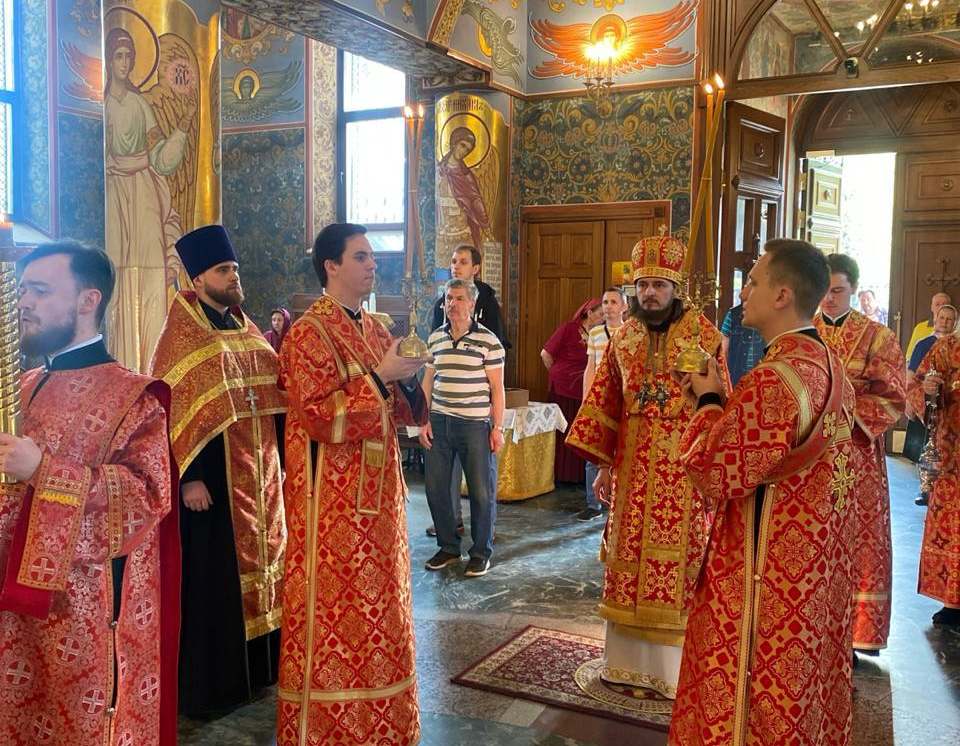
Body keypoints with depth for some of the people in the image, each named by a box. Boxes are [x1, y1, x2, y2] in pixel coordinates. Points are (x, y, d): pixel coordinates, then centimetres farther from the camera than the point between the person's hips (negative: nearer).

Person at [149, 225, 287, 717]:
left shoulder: (246, 329, 12)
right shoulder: (180, 335, -9)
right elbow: (169, 410, -14)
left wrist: (279, 460, 12)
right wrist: (188, 478, -19)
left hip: (258, 473, 7)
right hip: (212, 476, -7)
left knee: (257, 564, 14)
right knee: (214, 577, 1)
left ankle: (257, 666, 28)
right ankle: (210, 683, 14)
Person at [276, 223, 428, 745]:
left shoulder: (376, 330, 12)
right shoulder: (309, 333, -12)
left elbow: (399, 411, 15)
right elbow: (320, 416, -20)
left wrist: (407, 380, -6)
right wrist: (378, 378, -21)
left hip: (377, 487, 8)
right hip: (331, 494, -8)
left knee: (376, 596, 15)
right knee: (333, 605, 1)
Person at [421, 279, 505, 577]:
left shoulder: (487, 340, -4)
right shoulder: (435, 338, 9)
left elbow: (497, 387, -3)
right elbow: (428, 381, 13)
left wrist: (497, 428, -6)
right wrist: (423, 421, 6)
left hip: (475, 424, -4)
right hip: (439, 422, 4)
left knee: (481, 491, 3)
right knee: (436, 488, 8)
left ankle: (481, 553, 19)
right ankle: (448, 547, 26)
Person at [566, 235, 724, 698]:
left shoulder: (703, 334, -4)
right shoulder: (624, 337, 8)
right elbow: (605, 401, 9)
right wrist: (603, 464, 6)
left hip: (684, 467, -4)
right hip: (633, 466, 4)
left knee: (677, 561, 2)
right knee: (629, 557, 10)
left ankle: (673, 665, 17)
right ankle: (627, 659, 24)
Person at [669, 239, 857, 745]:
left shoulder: (778, 378, -26)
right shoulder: (827, 366, 4)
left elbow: (711, 468, -22)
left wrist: (708, 401, -8)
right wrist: (725, 400, 3)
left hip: (768, 567, -9)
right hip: (813, 560, 9)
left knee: (740, 695, 8)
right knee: (803, 682, 22)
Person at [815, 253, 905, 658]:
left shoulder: (878, 338, 2)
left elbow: (893, 398, -3)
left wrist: (846, 411, -16)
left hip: (855, 454, -1)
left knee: (856, 542, 3)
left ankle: (853, 633, 13)